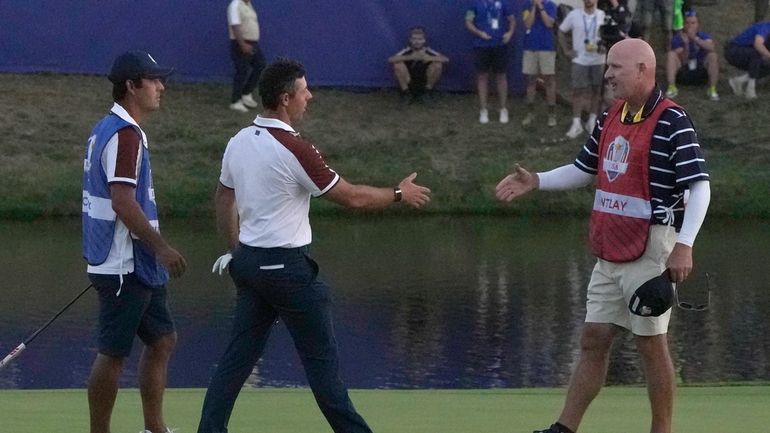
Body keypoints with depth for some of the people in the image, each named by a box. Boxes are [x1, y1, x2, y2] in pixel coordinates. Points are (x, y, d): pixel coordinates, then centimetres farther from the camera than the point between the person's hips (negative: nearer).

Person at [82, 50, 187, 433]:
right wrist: (161, 247, -23)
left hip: (138, 268, 11)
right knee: (114, 354, -4)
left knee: (162, 341, 14)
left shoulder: (106, 130, 14)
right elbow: (122, 201, -25)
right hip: (123, 268, -11)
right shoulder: (125, 135, -18)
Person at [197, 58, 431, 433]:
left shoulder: (239, 143, 4)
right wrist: (399, 194, 3)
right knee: (321, 359, 2)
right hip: (286, 268, -7)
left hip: (249, 262, 7)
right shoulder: (294, 150, -18)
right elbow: (352, 197, -12)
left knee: (238, 356, 9)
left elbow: (223, 201, 16)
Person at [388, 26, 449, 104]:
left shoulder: (429, 52, -8)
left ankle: (427, 92, -3)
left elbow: (446, 59, -22)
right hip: (408, 85, 0)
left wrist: (429, 58, -40)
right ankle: (406, 93, -8)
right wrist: (410, 57, -40)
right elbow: (391, 60, -26)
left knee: (438, 65, -19)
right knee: (398, 65, -22)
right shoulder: (407, 52, -9)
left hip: (424, 85, 0)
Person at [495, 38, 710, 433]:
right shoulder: (610, 118, 11)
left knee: (651, 344, -1)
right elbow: (583, 169, 25)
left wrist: (684, 246, -26)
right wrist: (535, 182, 11)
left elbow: (699, 187, -17)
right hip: (610, 251, 8)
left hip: (650, 251, -8)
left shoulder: (672, 122, -14)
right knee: (593, 340, 10)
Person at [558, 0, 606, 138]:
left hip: (598, 60, 1)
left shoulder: (603, 16, -3)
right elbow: (561, 32, 8)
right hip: (580, 60, -1)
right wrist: (566, 50, 2)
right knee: (578, 91, -3)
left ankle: (592, 121, 19)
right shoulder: (574, 15, -3)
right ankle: (576, 124, 1)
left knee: (596, 91, 8)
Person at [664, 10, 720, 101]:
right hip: (683, 74, 0)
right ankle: (671, 87, -29)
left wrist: (695, 39, -36)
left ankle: (712, 89, -27)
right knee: (671, 54, -21)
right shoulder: (678, 38, -5)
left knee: (712, 55, -23)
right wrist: (686, 44, -27)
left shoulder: (703, 35, -1)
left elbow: (711, 48, -25)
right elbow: (683, 61, -14)